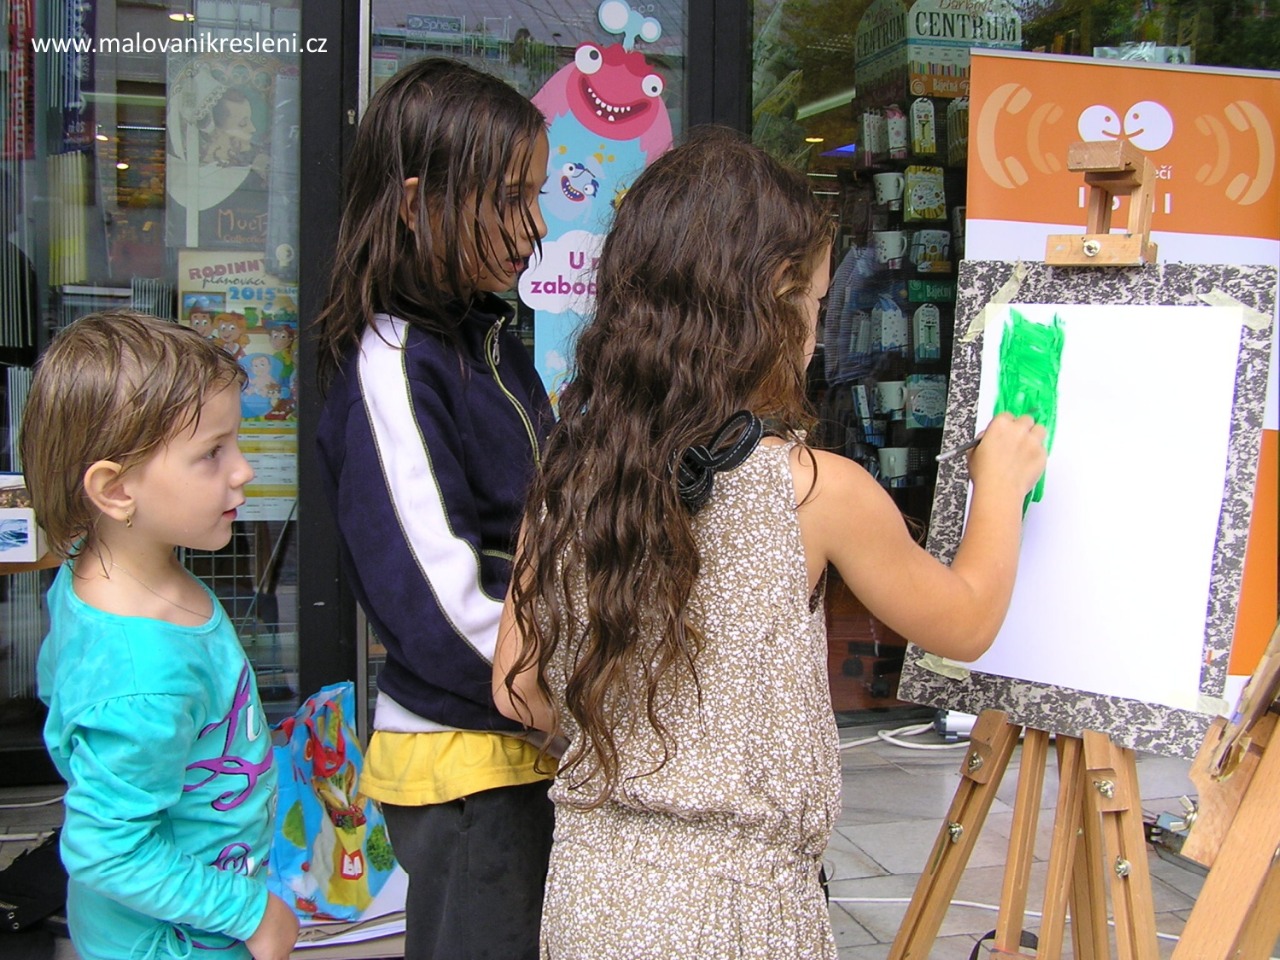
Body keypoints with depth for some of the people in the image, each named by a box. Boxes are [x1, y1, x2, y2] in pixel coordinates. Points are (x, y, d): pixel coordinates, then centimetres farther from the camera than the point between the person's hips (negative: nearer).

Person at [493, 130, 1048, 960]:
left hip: (588, 890, 5)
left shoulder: (569, 476, -4)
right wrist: (1002, 479, 18)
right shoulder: (817, 488, -15)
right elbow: (967, 623, 2)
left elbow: (519, 689, 3)